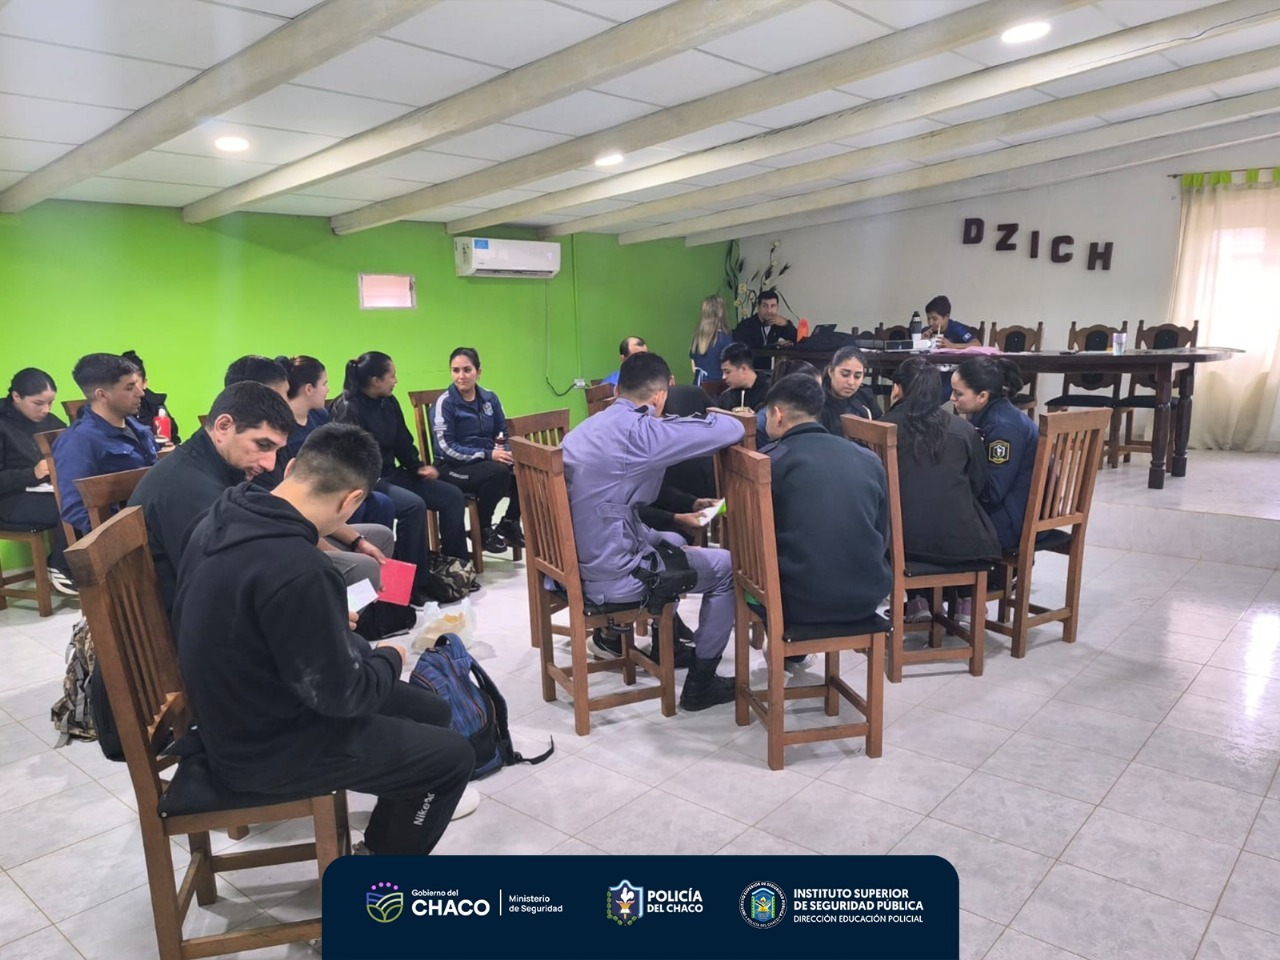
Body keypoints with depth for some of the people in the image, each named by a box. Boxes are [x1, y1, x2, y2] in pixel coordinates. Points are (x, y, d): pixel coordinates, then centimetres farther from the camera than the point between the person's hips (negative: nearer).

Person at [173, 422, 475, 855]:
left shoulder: (225, 518, -5)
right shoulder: (296, 569, -35)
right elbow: (340, 694, -24)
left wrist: (329, 623, 19)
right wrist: (390, 659, -5)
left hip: (243, 714, 9)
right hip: (267, 747, -9)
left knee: (431, 709, 16)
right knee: (453, 755, 1)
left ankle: (383, 843, 34)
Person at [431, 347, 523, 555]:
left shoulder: (490, 398, 7)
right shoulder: (445, 402, -9)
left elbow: (503, 434, 13)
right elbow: (447, 448, -16)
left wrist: (505, 452, -12)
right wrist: (488, 454, -25)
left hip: (489, 461, 5)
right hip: (453, 468, -5)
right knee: (499, 473, -34)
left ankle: (509, 524, 0)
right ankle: (483, 530, -11)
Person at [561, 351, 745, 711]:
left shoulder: (587, 428, 8)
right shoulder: (639, 430, -20)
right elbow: (732, 429, -18)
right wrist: (697, 421, 3)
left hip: (579, 563, 9)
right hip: (611, 577, -9)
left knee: (673, 541, 32)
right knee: (726, 567, 9)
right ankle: (700, 684, 17)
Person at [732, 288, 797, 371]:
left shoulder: (779, 324, 5)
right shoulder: (745, 325, -10)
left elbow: (798, 341, -1)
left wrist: (786, 324, -17)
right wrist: (775, 345, -16)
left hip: (769, 368, 5)